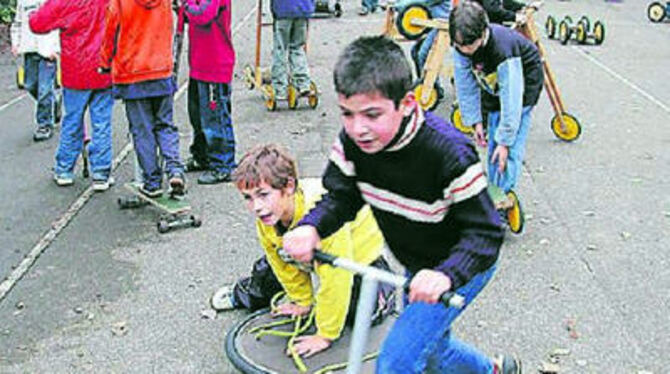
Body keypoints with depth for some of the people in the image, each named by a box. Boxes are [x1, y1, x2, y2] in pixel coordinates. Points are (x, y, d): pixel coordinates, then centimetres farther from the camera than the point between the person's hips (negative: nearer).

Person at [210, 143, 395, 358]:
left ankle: (384, 290, 20)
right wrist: (303, 302, 4)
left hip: (359, 248, -6)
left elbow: (335, 276, -41)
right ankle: (241, 295, 41)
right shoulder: (265, 219, -23)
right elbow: (283, 263, -4)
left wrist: (325, 335, -32)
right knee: (267, 272, 8)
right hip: (312, 253, 6)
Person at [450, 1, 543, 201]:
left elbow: (511, 98, -36)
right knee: (493, 144, 8)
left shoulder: (503, 49, -40)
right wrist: (475, 121, -10)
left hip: (523, 82, -6)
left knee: (511, 148, -13)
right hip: (494, 83, 6)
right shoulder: (461, 47, -23)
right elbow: (466, 85, -10)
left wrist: (505, 141, -32)